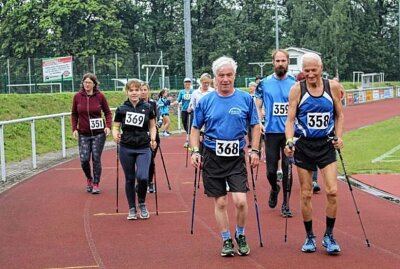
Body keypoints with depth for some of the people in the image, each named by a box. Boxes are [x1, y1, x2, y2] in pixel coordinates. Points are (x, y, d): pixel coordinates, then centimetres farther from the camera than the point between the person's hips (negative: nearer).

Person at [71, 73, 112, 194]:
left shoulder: (100, 96, -4)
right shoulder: (77, 97, 0)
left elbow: (108, 112, 4)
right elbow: (74, 114, 9)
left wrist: (108, 126, -10)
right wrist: (74, 128, -1)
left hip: (98, 133, -1)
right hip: (83, 134, 1)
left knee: (96, 159, -1)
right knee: (84, 159, -5)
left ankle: (96, 184, 13)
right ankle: (89, 179, 24)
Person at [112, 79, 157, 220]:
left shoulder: (147, 107, 0)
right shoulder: (121, 109, -1)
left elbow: (152, 126, 10)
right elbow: (116, 127, 3)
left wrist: (153, 138, -6)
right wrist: (115, 135, -18)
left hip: (143, 148, -1)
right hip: (126, 149, 1)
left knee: (142, 177, -14)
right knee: (130, 179, 7)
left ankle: (142, 204, 12)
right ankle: (132, 209, 22)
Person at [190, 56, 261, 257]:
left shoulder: (246, 99, 0)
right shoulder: (205, 101, 0)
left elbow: (255, 126, 8)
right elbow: (195, 128, 9)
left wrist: (255, 150, 0)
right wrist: (195, 151, -1)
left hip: (236, 156, -1)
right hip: (212, 157, 1)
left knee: (240, 201, -9)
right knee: (220, 202, 6)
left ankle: (240, 235, 16)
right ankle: (226, 241, 20)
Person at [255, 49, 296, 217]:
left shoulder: (295, 84, 3)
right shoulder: (264, 84, 2)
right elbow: (257, 107, 7)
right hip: (271, 132, 0)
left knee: (288, 168, -1)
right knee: (271, 170, 4)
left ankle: (286, 204, 9)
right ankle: (274, 189, 37)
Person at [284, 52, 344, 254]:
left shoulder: (333, 87, 0)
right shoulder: (297, 89, -5)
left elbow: (339, 115, 12)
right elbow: (290, 119, -5)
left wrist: (338, 136, -1)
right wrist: (289, 141, -20)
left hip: (326, 145, 1)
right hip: (304, 145, -1)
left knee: (332, 192, -9)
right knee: (306, 194, 5)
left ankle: (329, 236, 6)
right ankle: (309, 237, 18)